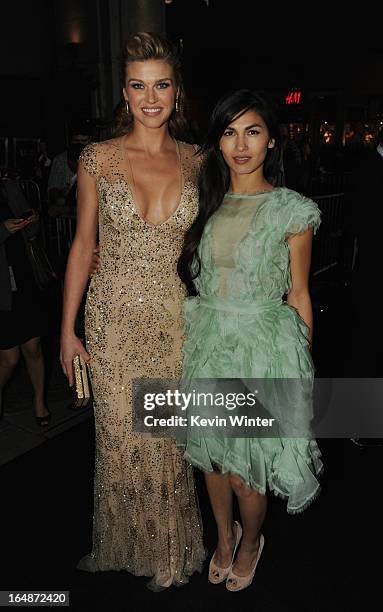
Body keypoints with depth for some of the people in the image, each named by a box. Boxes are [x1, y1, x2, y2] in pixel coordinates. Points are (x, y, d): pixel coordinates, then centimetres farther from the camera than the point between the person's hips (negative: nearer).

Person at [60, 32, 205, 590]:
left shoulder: (193, 161, 4)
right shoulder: (98, 159, -3)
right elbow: (82, 245, 0)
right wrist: (68, 330, -1)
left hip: (174, 316, 2)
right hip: (114, 319, -1)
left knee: (169, 438, 13)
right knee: (120, 437, 10)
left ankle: (169, 549, 39)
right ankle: (120, 543, 39)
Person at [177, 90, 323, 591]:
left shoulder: (292, 209, -6)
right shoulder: (206, 202, 5)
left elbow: (299, 294, -2)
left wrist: (303, 368, 1)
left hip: (263, 347, -4)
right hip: (205, 343, 4)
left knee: (247, 468, 7)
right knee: (211, 452, 18)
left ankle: (251, 542, 41)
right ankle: (224, 536, 46)